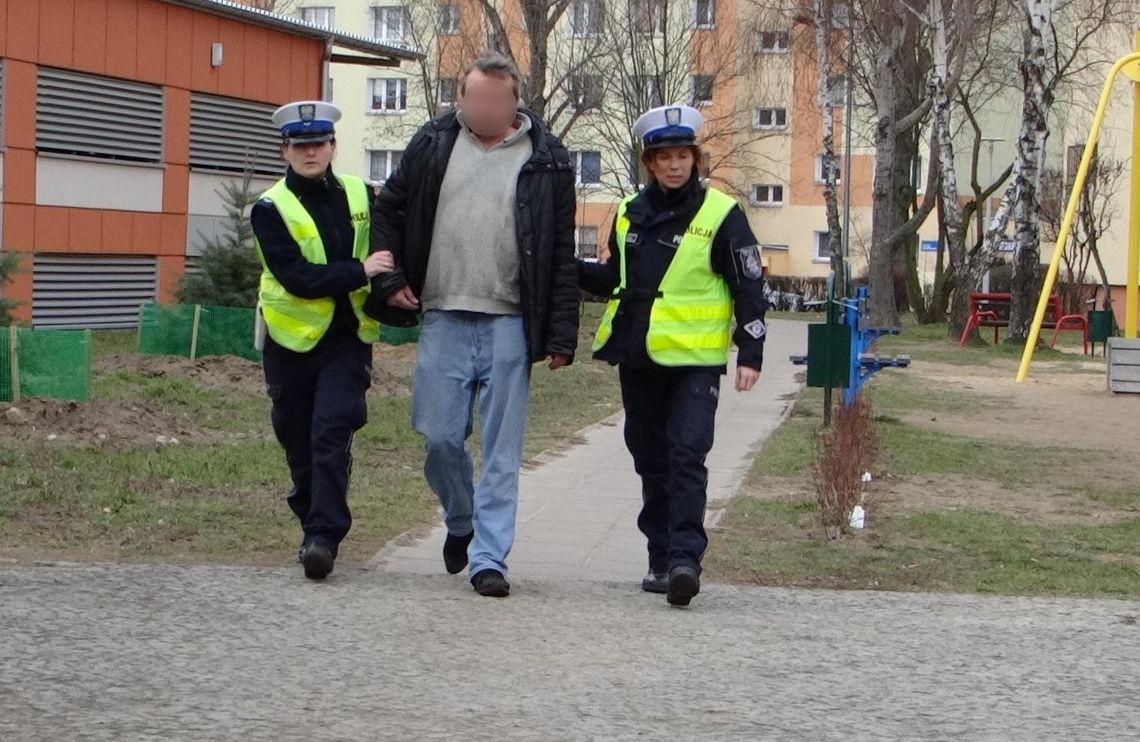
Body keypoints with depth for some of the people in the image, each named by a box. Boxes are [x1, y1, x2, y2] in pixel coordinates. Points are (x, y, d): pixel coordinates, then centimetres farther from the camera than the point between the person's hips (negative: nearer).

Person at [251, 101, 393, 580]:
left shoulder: (360, 196, 4)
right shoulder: (270, 209, -6)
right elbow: (297, 277, -19)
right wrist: (359, 271, -24)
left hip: (348, 337, 0)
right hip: (293, 338, 0)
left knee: (331, 433, -15)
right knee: (298, 441, 10)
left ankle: (324, 535, -15)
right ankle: (315, 526, 30)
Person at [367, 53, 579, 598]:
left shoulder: (547, 160, 1)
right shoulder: (433, 143, 6)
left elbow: (563, 256, 1)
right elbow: (386, 210, 16)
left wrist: (560, 336, -3)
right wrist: (390, 279, 5)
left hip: (509, 325, -2)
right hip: (443, 319, 2)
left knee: (502, 449, 0)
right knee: (440, 437, 4)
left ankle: (489, 557, 7)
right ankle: (461, 521, 31)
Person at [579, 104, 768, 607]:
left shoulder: (721, 215, -4)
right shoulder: (631, 213, 11)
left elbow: (749, 288, -3)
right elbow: (614, 279, 23)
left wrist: (750, 353, -9)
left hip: (694, 361, -5)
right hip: (637, 359, 6)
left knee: (686, 457, -15)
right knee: (651, 460, 11)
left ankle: (685, 557, -18)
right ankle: (660, 558, 20)